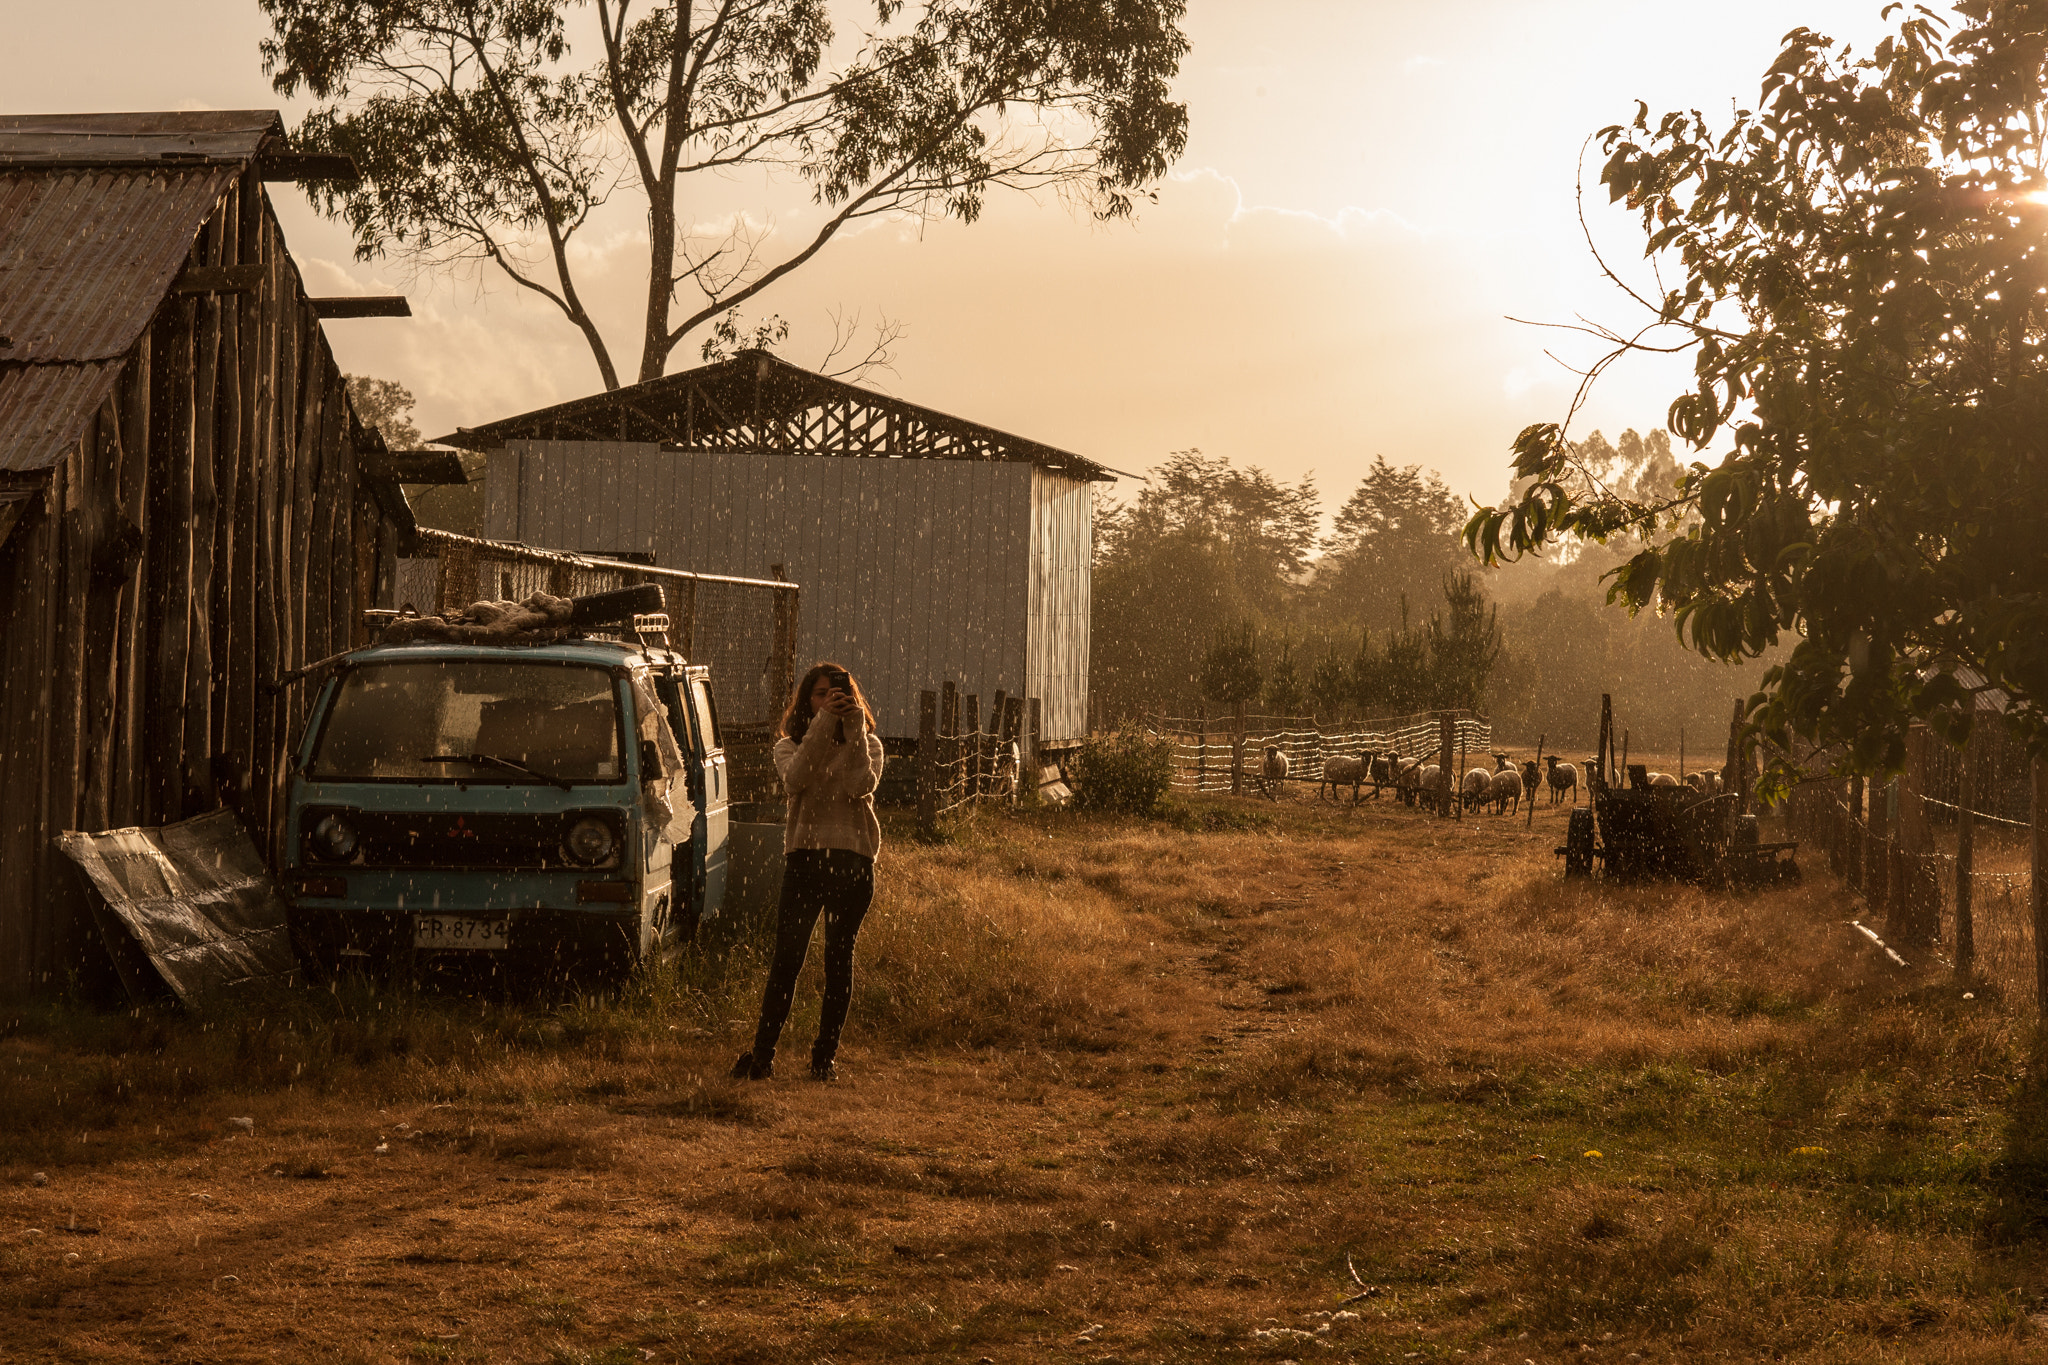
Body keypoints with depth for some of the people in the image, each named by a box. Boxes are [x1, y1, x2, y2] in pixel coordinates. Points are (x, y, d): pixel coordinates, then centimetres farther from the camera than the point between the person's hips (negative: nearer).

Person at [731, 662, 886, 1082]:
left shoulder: (868, 745, 11)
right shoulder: (789, 746, 11)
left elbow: (861, 787, -10)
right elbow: (796, 778, -13)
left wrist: (854, 730, -9)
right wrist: (823, 723, -15)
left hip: (852, 858, 0)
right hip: (803, 855, 0)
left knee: (839, 960, 1)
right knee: (786, 958, -7)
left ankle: (824, 1057, 8)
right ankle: (762, 1055, -4)